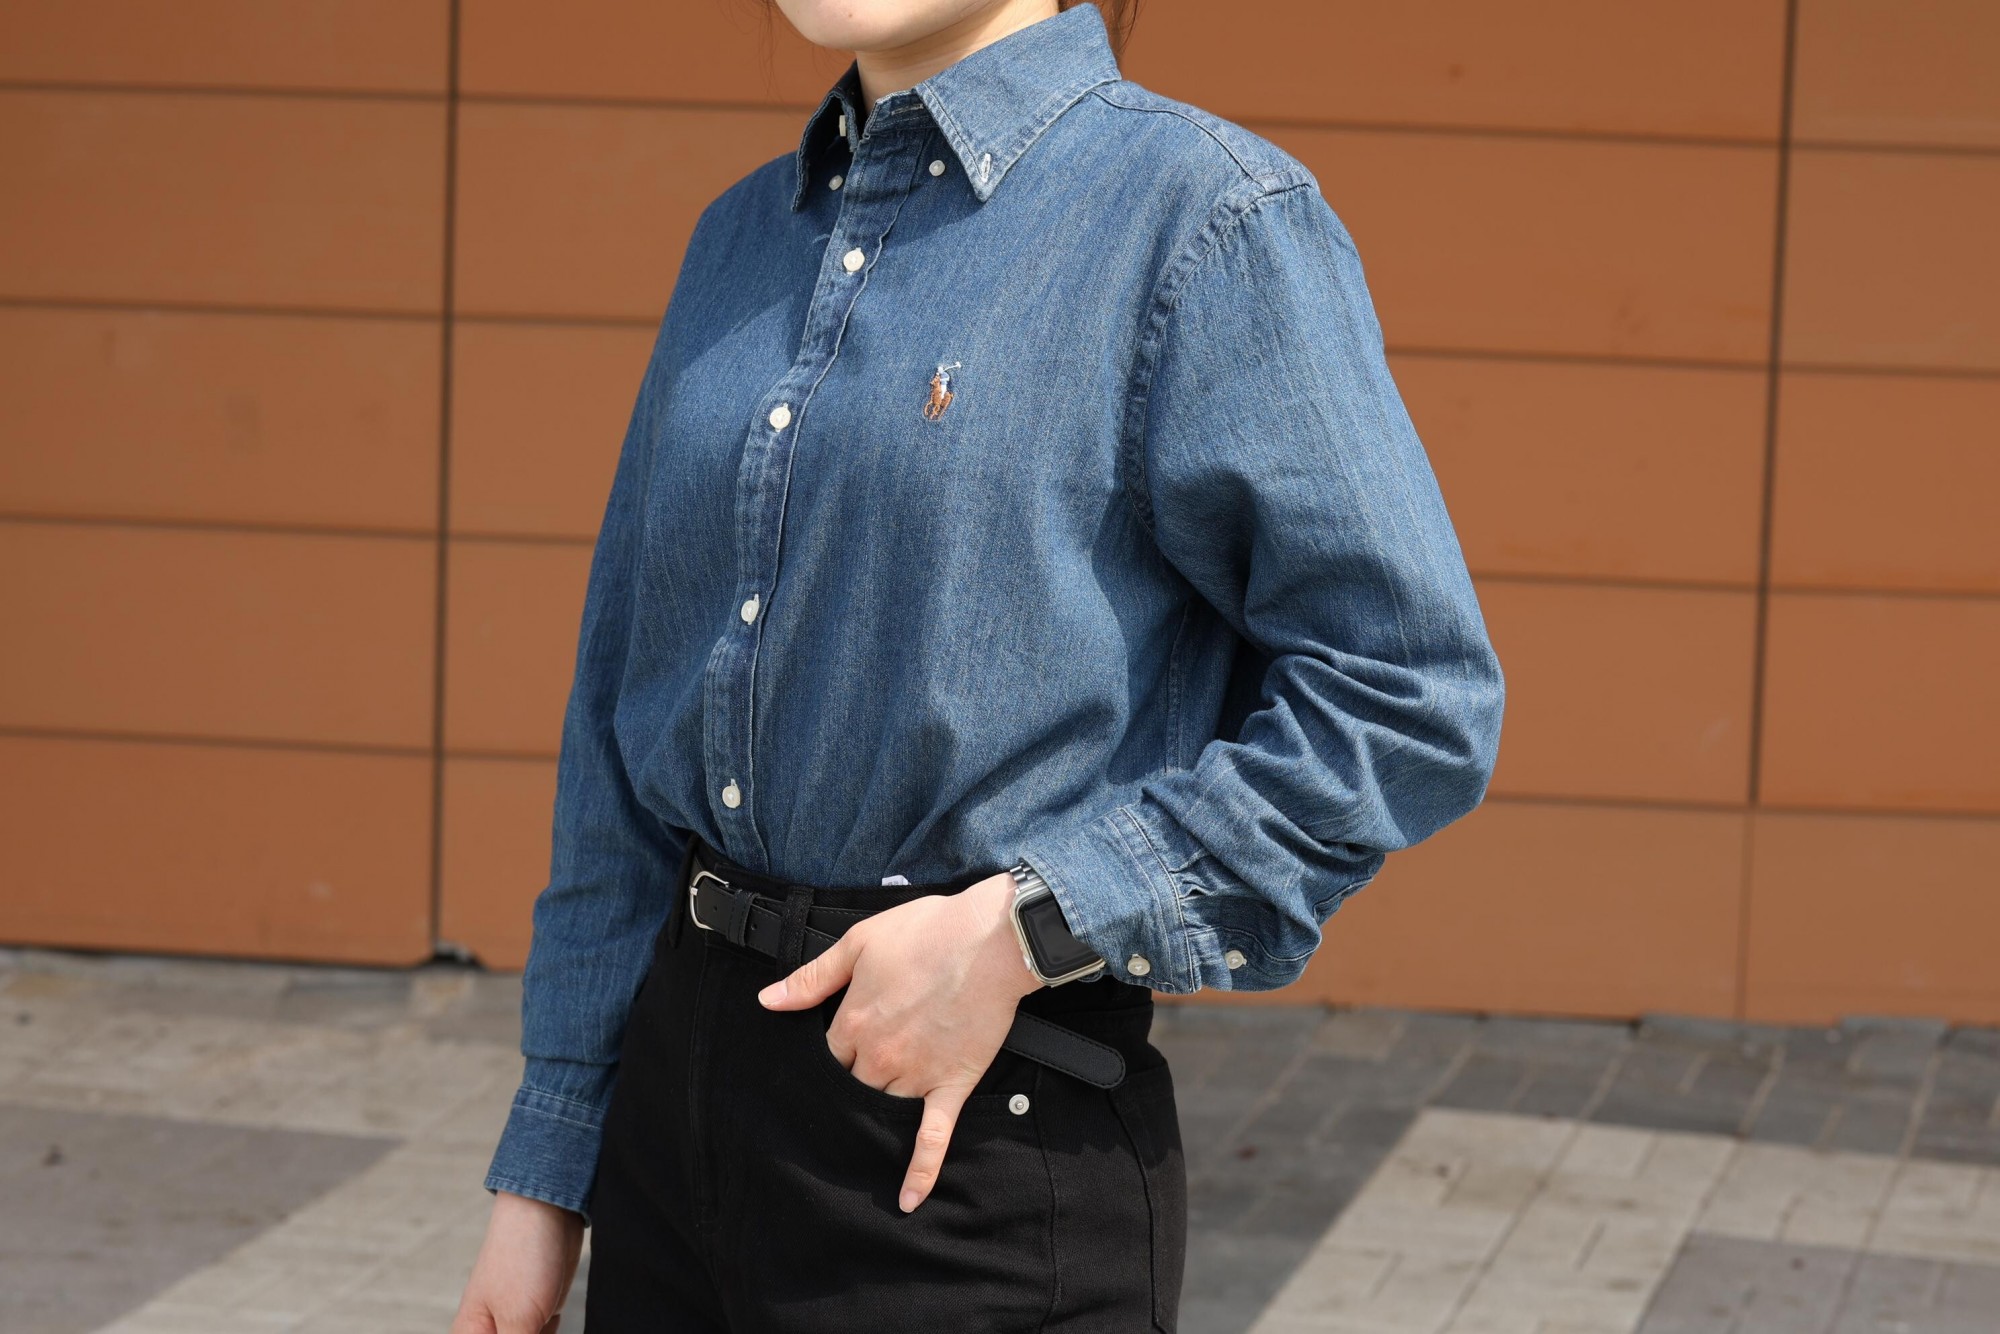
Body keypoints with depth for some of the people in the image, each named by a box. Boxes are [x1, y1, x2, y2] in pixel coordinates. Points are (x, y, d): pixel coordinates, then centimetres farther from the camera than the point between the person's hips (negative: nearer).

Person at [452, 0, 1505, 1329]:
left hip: (982, 1132, -6)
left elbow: (1412, 699, -14)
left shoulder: (1207, 214, -9)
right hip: (682, 1083, 6)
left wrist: (1020, 929, -18)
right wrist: (546, 1166, 11)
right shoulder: (742, 238, 10)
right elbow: (625, 723, 12)